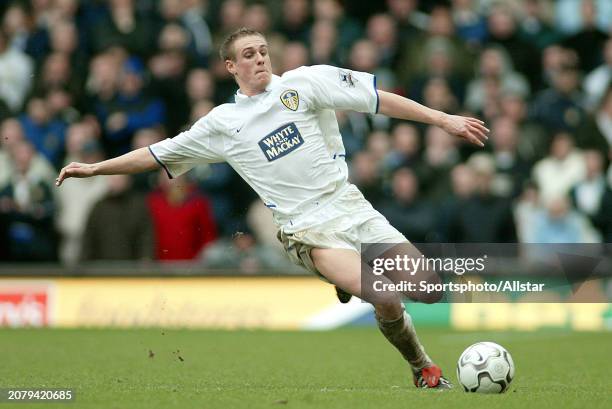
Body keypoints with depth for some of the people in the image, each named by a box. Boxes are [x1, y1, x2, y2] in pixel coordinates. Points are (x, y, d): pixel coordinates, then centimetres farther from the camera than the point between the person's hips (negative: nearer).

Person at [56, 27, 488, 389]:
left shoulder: (303, 83, 3)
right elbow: (158, 154, 14)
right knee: (386, 301, -25)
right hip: (307, 231, -2)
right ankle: (424, 371, 0)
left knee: (430, 291, -8)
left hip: (351, 206, 2)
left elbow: (378, 98, -1)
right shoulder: (222, 124, 6)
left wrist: (444, 119, -5)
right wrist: (94, 168, 12)